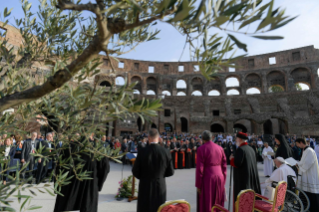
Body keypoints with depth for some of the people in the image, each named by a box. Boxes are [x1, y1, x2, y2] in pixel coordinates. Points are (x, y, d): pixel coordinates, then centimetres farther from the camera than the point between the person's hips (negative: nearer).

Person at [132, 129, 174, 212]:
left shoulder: (142, 152, -17)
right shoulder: (165, 152, -11)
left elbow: (135, 172, -9)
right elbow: (170, 172, -2)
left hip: (145, 187, -1)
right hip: (160, 187, 2)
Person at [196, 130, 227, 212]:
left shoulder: (201, 149, -12)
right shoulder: (220, 148, 3)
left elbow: (199, 168, -14)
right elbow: (224, 166, 7)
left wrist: (198, 185, -6)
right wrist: (223, 181, 15)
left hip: (207, 179, -5)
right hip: (219, 177, 5)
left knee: (206, 205, 8)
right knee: (218, 205, 20)